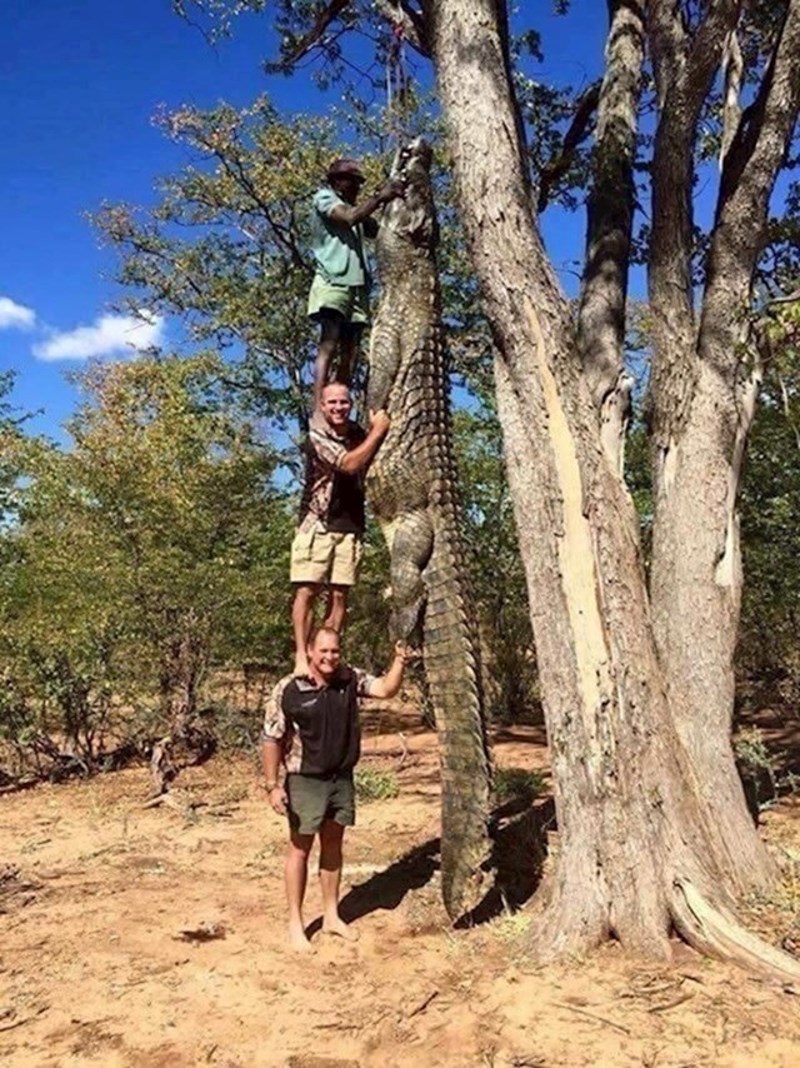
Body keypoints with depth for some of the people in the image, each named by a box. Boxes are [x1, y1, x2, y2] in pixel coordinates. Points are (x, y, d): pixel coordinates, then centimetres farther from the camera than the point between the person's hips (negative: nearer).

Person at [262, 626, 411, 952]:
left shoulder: (350, 679, -4)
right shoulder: (288, 690, -16)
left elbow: (387, 688, -8)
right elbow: (271, 740, -11)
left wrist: (399, 661, -25)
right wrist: (273, 785, -13)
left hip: (342, 778, 4)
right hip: (305, 782, -4)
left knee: (333, 845, 17)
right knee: (300, 849, 7)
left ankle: (332, 916, 32)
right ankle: (295, 923, 21)